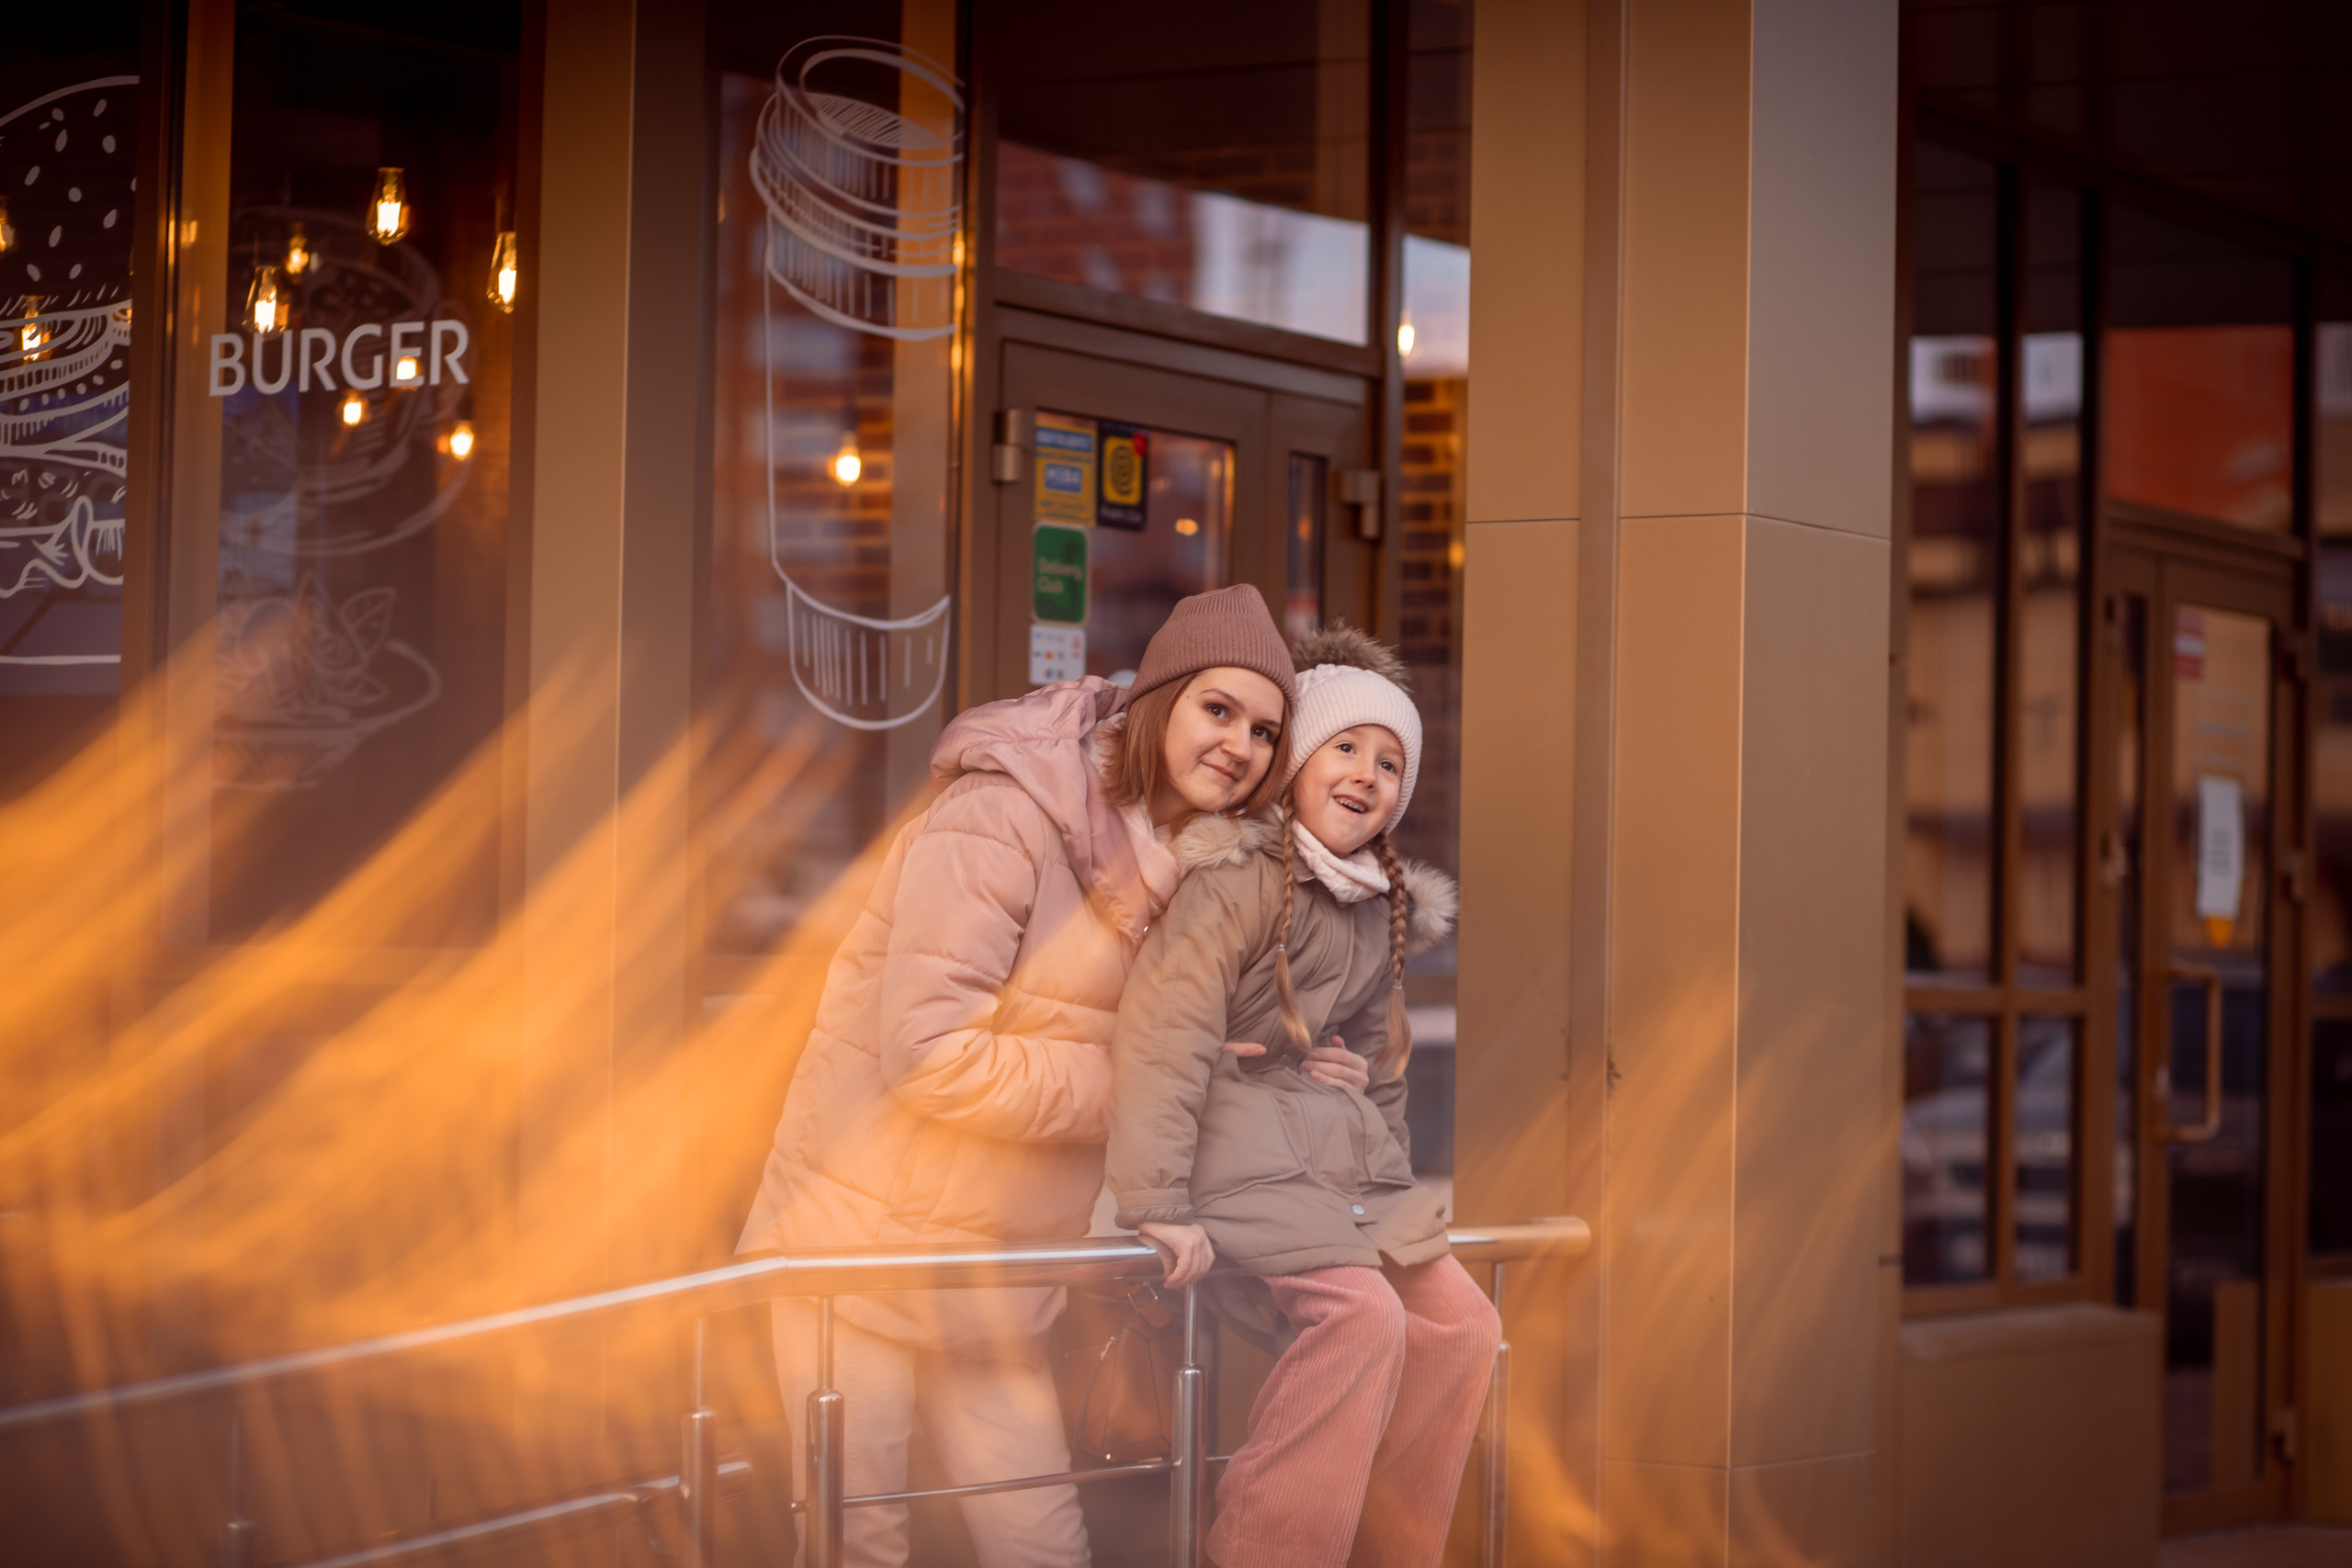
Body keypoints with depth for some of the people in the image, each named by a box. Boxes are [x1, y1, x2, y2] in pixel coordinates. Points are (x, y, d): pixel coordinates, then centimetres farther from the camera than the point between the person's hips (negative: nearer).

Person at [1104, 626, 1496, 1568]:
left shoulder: (1382, 910, 14)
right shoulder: (1239, 883, -13)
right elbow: (1161, 1036, -21)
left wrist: (1392, 1191, 22)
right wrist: (1158, 1207, -26)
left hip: (1348, 1157, 9)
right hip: (1243, 1155, -9)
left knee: (1460, 1325, -4)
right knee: (1361, 1312, -26)